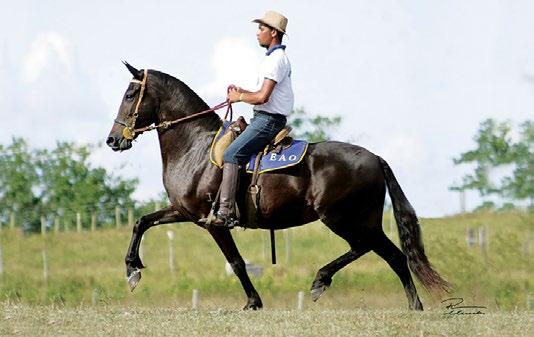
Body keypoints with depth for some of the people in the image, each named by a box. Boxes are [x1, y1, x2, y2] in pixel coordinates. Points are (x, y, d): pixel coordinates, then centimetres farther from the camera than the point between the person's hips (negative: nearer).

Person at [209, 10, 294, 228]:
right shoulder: (275, 58, 19)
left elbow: (263, 97, -23)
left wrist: (239, 97, -8)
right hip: (264, 119, 11)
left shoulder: (276, 59, -15)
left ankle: (226, 212, -28)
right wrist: (242, 92, 12)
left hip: (268, 120, -11)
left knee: (231, 154, -21)